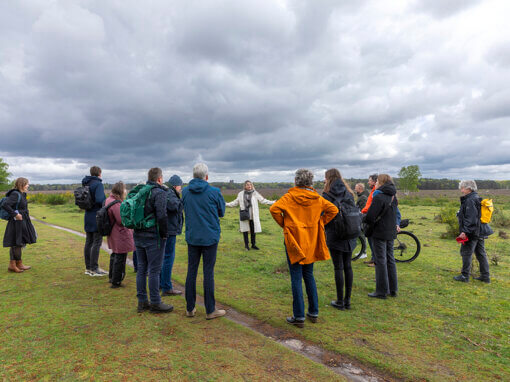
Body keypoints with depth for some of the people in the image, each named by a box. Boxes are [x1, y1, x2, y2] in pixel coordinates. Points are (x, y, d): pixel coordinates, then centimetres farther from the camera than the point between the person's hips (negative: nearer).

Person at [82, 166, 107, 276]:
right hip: (97, 217, -8)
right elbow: (99, 199, -25)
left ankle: (88, 267, 19)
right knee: (97, 242, -3)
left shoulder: (86, 184, 11)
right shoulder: (98, 184, -13)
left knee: (89, 242, 12)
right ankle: (94, 268, 0)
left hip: (88, 216, 8)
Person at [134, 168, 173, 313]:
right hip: (153, 237, -8)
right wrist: (164, 234, -11)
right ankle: (155, 303, 8)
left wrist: (137, 228, 16)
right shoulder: (159, 193, -13)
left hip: (138, 236, 8)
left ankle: (142, 301, 22)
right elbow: (161, 216, -22)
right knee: (154, 270, 0)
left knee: (142, 269, 13)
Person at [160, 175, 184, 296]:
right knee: (169, 257, -4)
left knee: (164, 256, 20)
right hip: (169, 230, -10)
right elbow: (173, 205, -34)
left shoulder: (166, 193, 15)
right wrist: (182, 202, -17)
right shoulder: (170, 194, -16)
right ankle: (167, 288, 2)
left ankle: (160, 283, 33)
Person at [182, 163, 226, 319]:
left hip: (192, 237, 3)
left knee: (191, 271, 12)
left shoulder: (185, 192, 0)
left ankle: (190, 308, 21)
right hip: (210, 237, -3)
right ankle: (210, 310, 12)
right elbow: (221, 212, 3)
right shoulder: (214, 192, -10)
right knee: (208, 272, 3)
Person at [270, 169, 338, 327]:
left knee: (296, 278, 2)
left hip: (294, 240, -5)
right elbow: (333, 210, 4)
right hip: (311, 242, 5)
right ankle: (313, 312, 26)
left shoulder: (290, 196, -10)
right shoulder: (316, 198, 3)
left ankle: (299, 317, 8)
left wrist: (283, 224, -7)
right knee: (309, 275, 18)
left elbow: (274, 209, -21)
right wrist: (319, 223, 6)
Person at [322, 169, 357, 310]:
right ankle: (347, 300, 20)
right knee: (348, 266, 12)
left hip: (335, 236, -5)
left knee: (338, 268, 1)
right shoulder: (349, 194, 6)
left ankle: (340, 301, 10)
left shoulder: (327, 195, -9)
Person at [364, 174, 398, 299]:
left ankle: (382, 291, 6)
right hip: (391, 233, 8)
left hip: (379, 233, -8)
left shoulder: (378, 197, -18)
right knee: (390, 260, 15)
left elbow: (370, 216, -21)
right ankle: (393, 289, 24)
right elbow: (395, 214, 16)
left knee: (380, 261, -1)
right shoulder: (393, 197, 9)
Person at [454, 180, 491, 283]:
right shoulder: (477, 199, 15)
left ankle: (465, 276, 6)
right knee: (481, 253, 14)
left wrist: (465, 231, -24)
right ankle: (485, 276, 21)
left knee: (466, 253, -1)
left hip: (472, 233, -10)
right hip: (480, 232, 10)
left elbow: (470, 219, -23)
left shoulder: (470, 200, -17)